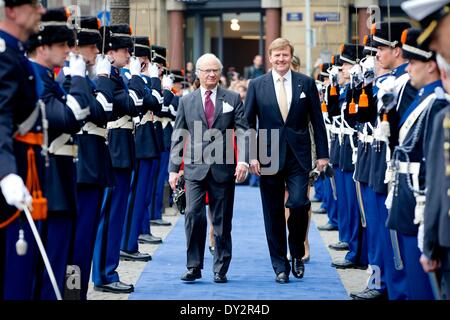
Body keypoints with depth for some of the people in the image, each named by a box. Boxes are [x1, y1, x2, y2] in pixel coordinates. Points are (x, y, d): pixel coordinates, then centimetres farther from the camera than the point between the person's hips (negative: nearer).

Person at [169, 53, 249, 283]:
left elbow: (242, 132, 0)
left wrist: (242, 161, -15)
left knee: (222, 221, 4)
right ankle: (194, 267, -3)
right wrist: (173, 168, 2)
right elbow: (178, 137, 9)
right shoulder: (186, 101, 9)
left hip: (223, 169, 0)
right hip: (195, 168, 0)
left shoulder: (233, 99, 6)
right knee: (193, 215, -12)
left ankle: (220, 269, 13)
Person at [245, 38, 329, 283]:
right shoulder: (257, 85, 4)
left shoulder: (306, 83, 4)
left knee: (298, 204, -14)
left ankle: (297, 254, 11)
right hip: (269, 158, 1)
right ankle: (280, 266, 13)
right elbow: (248, 123, 4)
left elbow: (317, 121, 6)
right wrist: (251, 155, -5)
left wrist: (323, 154, 2)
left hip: (298, 157, -1)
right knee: (273, 214, 4)